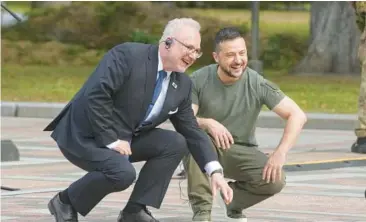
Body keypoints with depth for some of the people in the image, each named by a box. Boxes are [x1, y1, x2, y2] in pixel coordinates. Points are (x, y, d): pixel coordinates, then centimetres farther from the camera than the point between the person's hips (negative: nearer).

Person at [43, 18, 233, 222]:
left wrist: (215, 171, -5)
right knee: (123, 172, -31)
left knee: (175, 143, -8)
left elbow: (191, 131, 7)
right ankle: (66, 201, -6)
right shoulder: (128, 55, -20)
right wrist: (110, 140, -25)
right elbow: (95, 94, -26)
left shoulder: (182, 84, 3)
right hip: (85, 136, -8)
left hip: (123, 138, 8)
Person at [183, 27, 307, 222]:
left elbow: (297, 116, -16)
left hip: (241, 152, 1)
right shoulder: (198, 80, -14)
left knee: (275, 180, -26)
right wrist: (207, 123, -43)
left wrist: (280, 153, -30)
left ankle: (235, 202, 7)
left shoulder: (257, 84, -13)